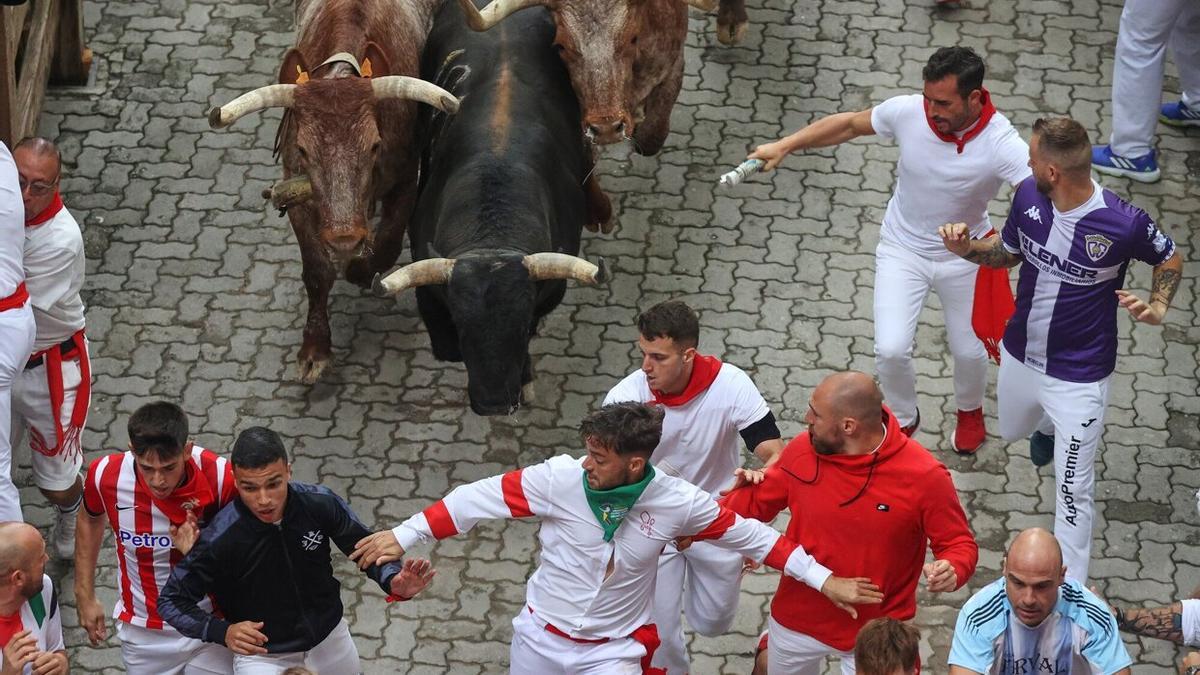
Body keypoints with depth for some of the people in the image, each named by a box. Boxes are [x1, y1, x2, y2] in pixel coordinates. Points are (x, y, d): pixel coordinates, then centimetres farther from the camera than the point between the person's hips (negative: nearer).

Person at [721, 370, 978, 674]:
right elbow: (757, 501, 3)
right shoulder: (803, 450, -14)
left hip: (874, 635, -3)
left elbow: (959, 544, -14)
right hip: (798, 618, 4)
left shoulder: (924, 476, -26)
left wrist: (951, 571, -37)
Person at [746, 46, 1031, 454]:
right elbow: (850, 124, -5)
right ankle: (903, 417, 26)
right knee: (890, 350, -8)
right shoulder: (908, 112, -24)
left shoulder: (1001, 144, -32)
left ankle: (969, 409, 53)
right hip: (903, 249, 1)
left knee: (969, 351, 16)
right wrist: (785, 146, -7)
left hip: (963, 257, -1)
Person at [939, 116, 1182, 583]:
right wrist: (968, 249, -14)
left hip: (1079, 380, -6)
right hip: (1020, 357, 6)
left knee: (1073, 492, -1)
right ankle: (1049, 427, 69)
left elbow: (1169, 259, -6)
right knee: (1012, 431, 34)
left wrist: (1157, 307, -24)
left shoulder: (1124, 224, -29)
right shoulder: (1028, 196, -16)